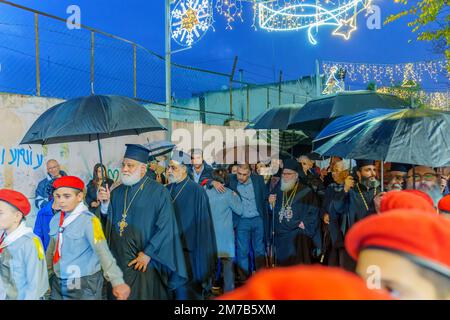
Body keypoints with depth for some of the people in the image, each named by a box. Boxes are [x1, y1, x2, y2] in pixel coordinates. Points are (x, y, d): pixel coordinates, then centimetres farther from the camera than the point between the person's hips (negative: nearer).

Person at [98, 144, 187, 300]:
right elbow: (108, 222, 5)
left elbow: (166, 227, -14)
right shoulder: (117, 192, 6)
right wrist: (105, 203, -11)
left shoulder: (158, 192, -10)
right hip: (117, 262, 5)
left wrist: (148, 253, -15)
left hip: (144, 264, -5)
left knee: (143, 294, 8)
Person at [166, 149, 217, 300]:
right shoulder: (166, 190, 5)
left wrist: (201, 253, -13)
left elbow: (203, 223, -11)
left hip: (188, 251, -5)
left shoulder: (196, 191, -10)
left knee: (186, 292, 4)